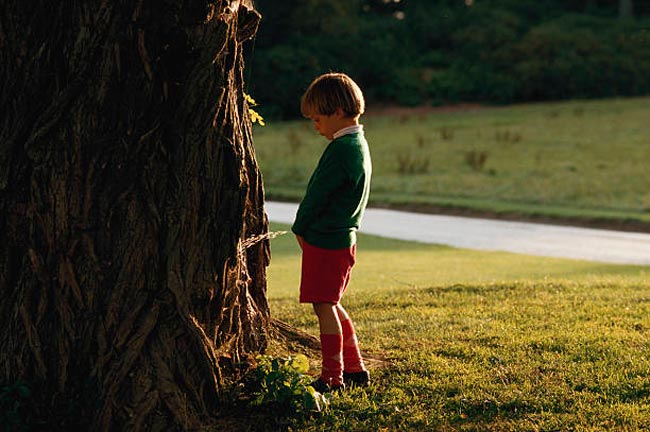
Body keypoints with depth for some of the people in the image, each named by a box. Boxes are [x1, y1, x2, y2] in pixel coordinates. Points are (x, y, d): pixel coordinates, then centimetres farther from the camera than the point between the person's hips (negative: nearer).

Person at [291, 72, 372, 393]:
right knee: (330, 305, 18)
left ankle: (332, 378, 1)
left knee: (324, 306, -4)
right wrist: (306, 229, 12)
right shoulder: (359, 144, 12)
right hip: (342, 238, 10)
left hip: (325, 240, -10)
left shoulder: (340, 150, -20)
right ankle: (355, 369, 24)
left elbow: (317, 195, -16)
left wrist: (300, 228, -1)